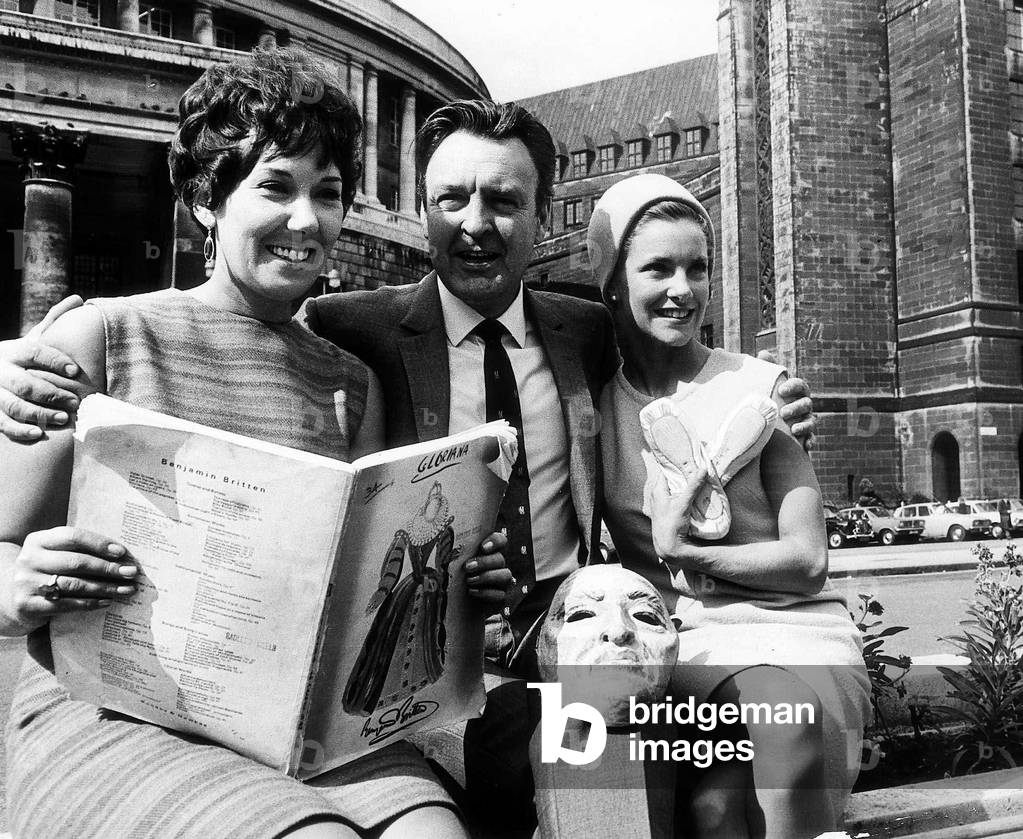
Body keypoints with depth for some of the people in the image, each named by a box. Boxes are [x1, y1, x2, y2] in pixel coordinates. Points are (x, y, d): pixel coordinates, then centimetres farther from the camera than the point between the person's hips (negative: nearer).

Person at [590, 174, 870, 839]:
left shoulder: (760, 387, 0)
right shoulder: (594, 402, 7)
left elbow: (808, 561, -4)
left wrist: (678, 551, -11)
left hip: (795, 636, 0)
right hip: (681, 647, 1)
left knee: (790, 726, -33)